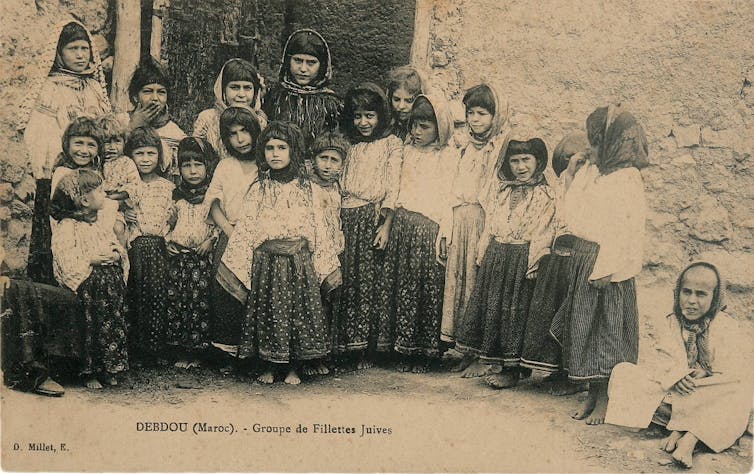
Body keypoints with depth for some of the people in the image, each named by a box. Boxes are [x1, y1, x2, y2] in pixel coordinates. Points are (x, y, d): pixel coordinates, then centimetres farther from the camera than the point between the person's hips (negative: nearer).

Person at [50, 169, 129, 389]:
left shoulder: (105, 218, 13)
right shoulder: (66, 228, -6)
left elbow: (118, 249, 21)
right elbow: (66, 265, -13)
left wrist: (117, 255, 1)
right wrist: (92, 259, -16)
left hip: (110, 274, 5)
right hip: (84, 281, -5)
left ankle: (109, 368, -6)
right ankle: (90, 372, -10)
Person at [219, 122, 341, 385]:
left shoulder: (309, 189, 6)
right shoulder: (258, 190, 6)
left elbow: (319, 227, 6)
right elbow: (245, 227, 5)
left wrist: (323, 265, 1)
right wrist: (237, 265, -1)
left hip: (300, 261, 0)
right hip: (267, 261, 0)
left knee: (300, 310, 1)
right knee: (268, 311, 2)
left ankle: (294, 368, 15)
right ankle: (270, 366, 18)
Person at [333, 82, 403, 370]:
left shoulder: (391, 145, 4)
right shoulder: (349, 145, 18)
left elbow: (393, 187, -3)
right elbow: (337, 183, 18)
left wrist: (386, 225, -12)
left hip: (372, 219, -4)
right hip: (345, 218, 4)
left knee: (367, 281, -5)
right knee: (342, 279, -2)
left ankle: (365, 349, 2)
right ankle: (340, 346, 5)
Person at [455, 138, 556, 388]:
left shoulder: (545, 195, -4)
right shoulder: (504, 191, 14)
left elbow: (542, 234, -10)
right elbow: (489, 225, 15)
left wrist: (532, 264, -17)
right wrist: (483, 255, 8)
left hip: (522, 259, -6)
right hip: (496, 257, 6)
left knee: (515, 309, -1)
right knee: (492, 306, 8)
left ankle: (513, 369, 9)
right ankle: (495, 361, 20)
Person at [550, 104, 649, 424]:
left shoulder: (628, 179, -14)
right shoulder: (591, 173, 9)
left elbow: (629, 230, -18)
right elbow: (573, 212, 15)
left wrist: (608, 268, -22)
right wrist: (575, 174, 9)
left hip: (607, 264, -8)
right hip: (583, 260, 8)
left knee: (607, 330, 1)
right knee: (584, 327, 12)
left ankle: (605, 399, 12)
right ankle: (592, 394, 24)